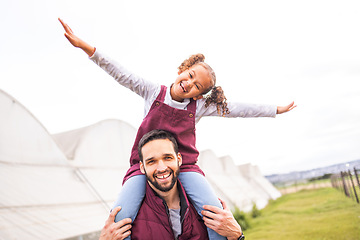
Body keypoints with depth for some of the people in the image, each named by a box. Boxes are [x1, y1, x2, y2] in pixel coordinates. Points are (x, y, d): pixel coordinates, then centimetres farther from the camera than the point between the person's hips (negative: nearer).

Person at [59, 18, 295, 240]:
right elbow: (122, 74, -3)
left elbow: (235, 109, 10)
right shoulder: (153, 92, 3)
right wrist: (86, 47, -11)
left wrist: (276, 110, 15)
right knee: (119, 218, -24)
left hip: (185, 167, 1)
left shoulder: (200, 106, 5)